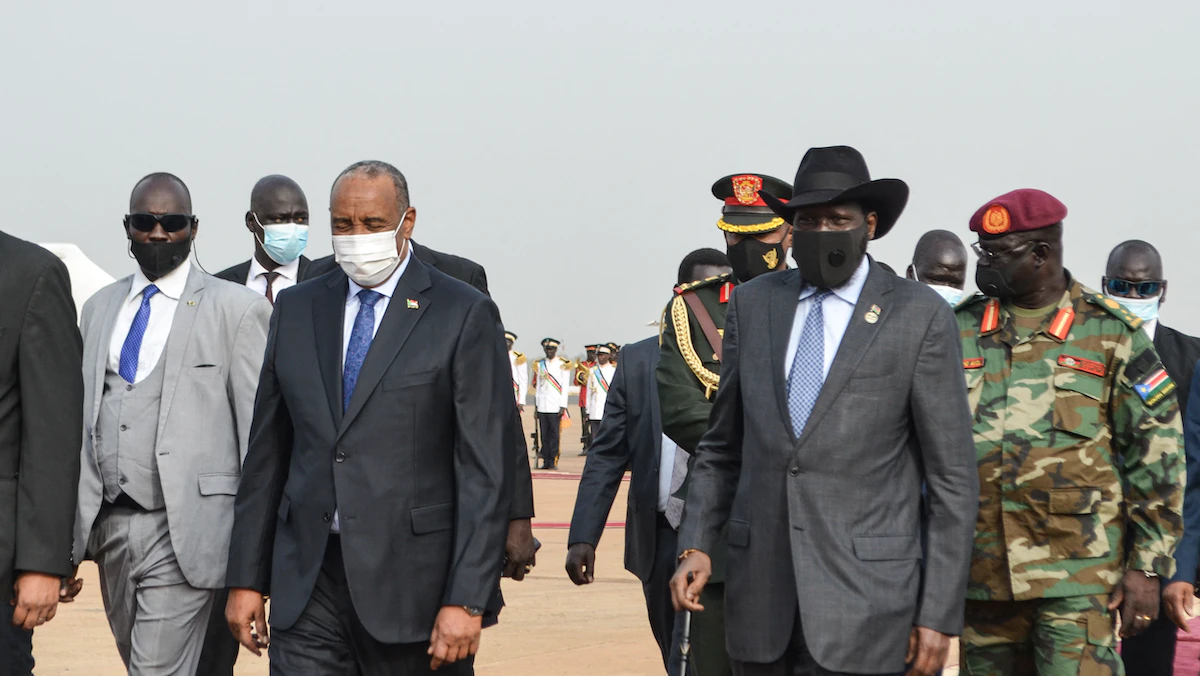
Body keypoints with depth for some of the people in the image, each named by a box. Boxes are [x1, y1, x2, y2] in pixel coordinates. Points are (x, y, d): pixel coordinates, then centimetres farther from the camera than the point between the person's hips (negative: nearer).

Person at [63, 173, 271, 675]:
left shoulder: (238, 309, -2)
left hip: (183, 534, -6)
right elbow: (83, 418, 15)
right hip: (108, 526, 6)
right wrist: (67, 537, 10)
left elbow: (258, 428, -4)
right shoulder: (99, 308, 14)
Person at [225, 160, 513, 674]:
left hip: (412, 583, -3)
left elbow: (486, 470, -8)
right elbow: (267, 453, 13)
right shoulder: (295, 310, 11)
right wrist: (246, 578, 9)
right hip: (306, 583, 3)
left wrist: (466, 600, -14)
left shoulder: (463, 315, -3)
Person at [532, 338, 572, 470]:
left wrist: (563, 406, -8)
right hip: (542, 406, 4)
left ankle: (554, 461, -1)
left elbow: (565, 387, -1)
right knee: (544, 435, 3)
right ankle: (546, 461, 6)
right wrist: (536, 405, 11)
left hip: (556, 406, -4)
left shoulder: (563, 365, 2)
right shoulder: (540, 365, 14)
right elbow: (537, 385, 16)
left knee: (555, 434, -3)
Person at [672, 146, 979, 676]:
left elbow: (952, 477, -2)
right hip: (759, 591, 4)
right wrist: (695, 544, 2)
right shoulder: (752, 304, 9)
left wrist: (939, 613, -6)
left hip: (862, 593, -4)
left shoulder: (919, 316, -3)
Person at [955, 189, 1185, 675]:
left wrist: (1148, 566, -4)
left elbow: (1157, 454, 0)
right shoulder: (960, 329, 8)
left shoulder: (1110, 334, 0)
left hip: (1078, 579, -3)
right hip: (982, 575, 3)